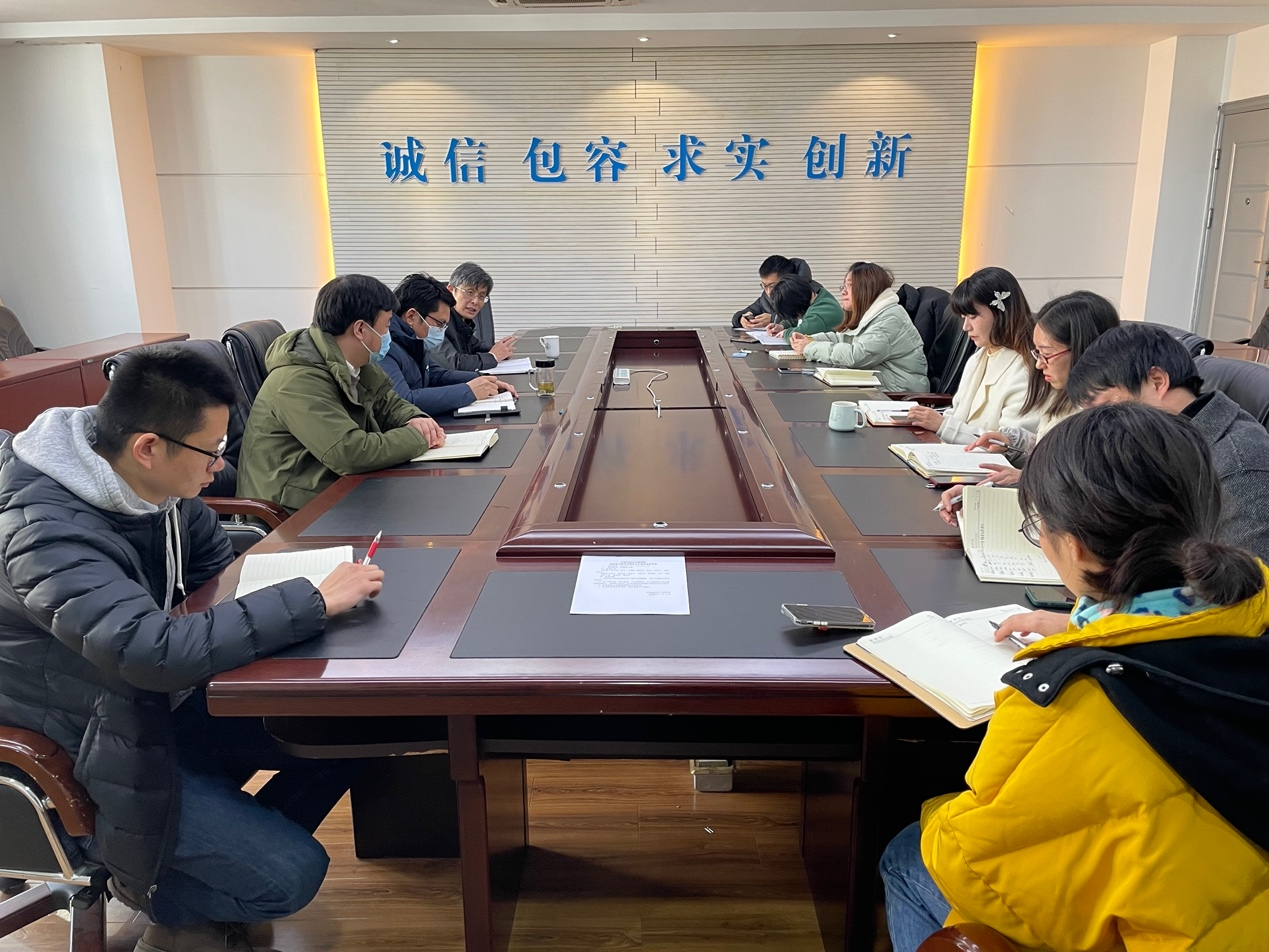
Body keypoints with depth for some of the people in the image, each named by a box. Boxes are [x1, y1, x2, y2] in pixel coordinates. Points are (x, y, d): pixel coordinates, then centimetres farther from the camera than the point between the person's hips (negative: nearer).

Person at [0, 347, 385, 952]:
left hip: (168, 698, 8)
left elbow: (218, 566, 11)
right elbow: (153, 650, -43)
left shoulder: (153, 480, -7)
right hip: (98, 755, -7)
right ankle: (148, 884, 15)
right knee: (291, 875, -14)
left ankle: (240, 846, 16)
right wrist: (313, 602, -38)